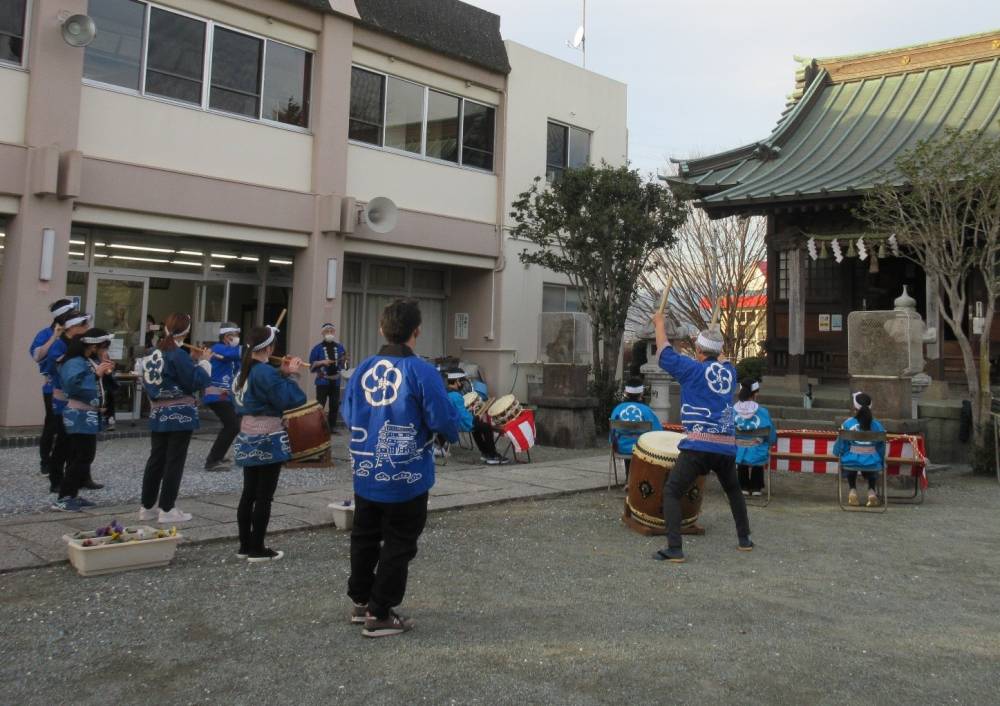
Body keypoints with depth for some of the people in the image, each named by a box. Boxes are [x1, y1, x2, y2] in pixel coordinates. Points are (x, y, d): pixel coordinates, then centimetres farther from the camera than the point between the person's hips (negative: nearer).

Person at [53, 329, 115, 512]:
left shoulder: (90, 361, 12)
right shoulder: (75, 362, -16)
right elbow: (74, 385, -31)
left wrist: (105, 372, 3)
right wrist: (96, 373, -24)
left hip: (88, 415, 10)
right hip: (80, 416, -10)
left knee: (84, 457, 13)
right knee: (81, 457, -10)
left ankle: (72, 495, 20)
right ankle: (63, 499, -6)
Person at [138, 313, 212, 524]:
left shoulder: (154, 352, 8)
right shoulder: (178, 354, -16)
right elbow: (198, 382, -17)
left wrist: (193, 360, 11)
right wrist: (203, 361, -4)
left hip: (157, 413, 7)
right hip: (179, 415, -7)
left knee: (156, 459, 13)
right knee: (174, 461, 0)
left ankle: (148, 507, 18)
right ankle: (167, 509, 4)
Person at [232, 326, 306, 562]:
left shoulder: (246, 369, 7)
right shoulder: (266, 371, -19)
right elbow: (290, 400, -21)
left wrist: (282, 373, 7)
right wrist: (291, 375, -9)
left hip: (248, 437, 9)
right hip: (267, 439, -9)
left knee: (249, 494, 14)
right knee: (264, 497, -1)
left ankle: (245, 545, 20)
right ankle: (257, 549, 5)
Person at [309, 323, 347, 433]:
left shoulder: (339, 347, 10)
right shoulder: (317, 348, -1)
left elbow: (343, 365, 10)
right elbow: (311, 365, -3)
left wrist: (344, 360, -11)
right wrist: (322, 362, -17)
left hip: (335, 381, 4)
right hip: (322, 381, -4)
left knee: (335, 405, 5)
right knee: (320, 405, -5)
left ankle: (332, 426, 13)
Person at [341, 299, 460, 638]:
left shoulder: (364, 368, -2)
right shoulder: (421, 371, -17)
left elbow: (347, 415, 7)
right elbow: (442, 419, -17)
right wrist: (453, 433, 5)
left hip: (365, 473, 5)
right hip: (406, 476, -5)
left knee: (364, 537, 20)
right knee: (398, 544, 8)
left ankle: (361, 601, 35)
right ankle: (380, 615, 16)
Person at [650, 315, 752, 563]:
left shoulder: (693, 369, 0)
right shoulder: (729, 371, 13)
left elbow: (664, 352, 9)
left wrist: (659, 323, 22)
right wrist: (713, 340, 49)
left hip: (698, 446, -5)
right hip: (727, 447, 6)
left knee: (671, 492, 0)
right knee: (733, 490, 29)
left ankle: (674, 549, -10)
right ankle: (744, 539, 34)